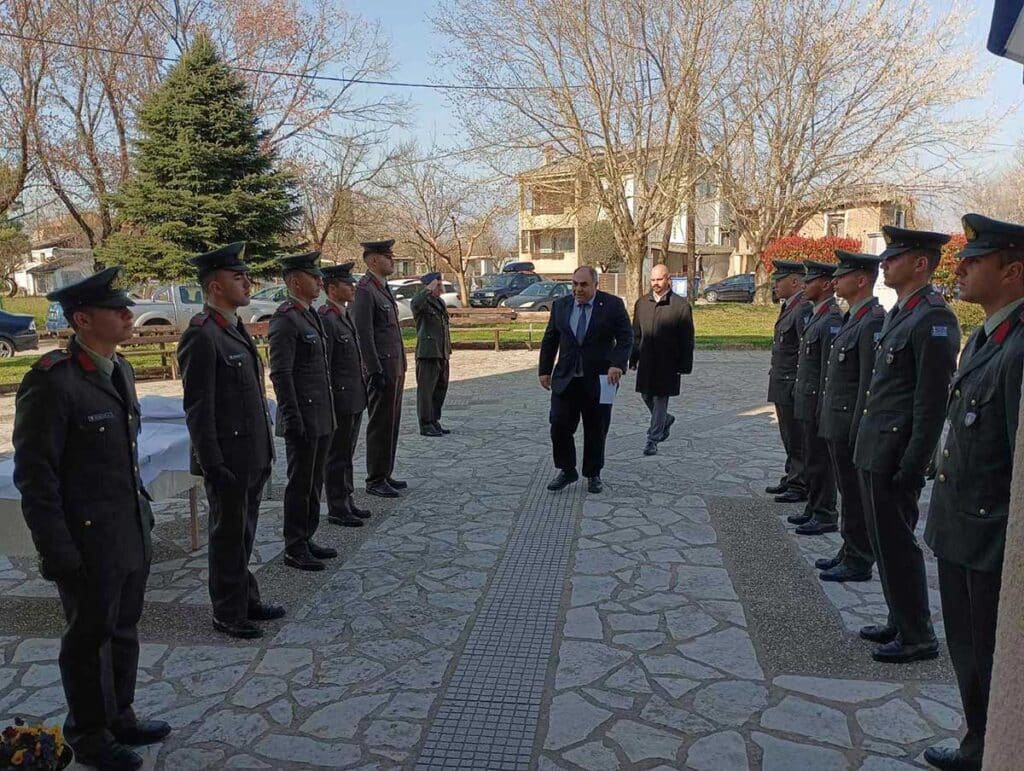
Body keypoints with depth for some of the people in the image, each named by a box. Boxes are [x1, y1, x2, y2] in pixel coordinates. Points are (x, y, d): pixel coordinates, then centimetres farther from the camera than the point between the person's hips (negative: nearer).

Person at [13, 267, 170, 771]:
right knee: (89, 639, 11)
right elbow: (34, 475, -17)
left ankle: (119, 719, 40)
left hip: (132, 534, 7)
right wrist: (57, 551, -17)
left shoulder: (119, 369, 6)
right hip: (89, 541, -7)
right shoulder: (51, 381, -19)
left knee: (123, 631, 21)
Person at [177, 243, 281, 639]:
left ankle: (247, 599, 34)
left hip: (253, 457, 9)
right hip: (228, 460, -8)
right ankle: (228, 614, 22)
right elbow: (197, 409, -19)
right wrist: (213, 466, -20)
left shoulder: (236, 328, 11)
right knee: (228, 538, 7)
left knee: (243, 534, 20)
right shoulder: (201, 335, -17)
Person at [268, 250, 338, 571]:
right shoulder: (285, 319, -15)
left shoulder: (311, 314, 14)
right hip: (303, 418, -9)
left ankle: (307, 539, 28)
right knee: (300, 484, 2)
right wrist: (293, 421, -20)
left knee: (313, 482, 16)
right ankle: (294, 549, 14)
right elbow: (280, 374, -19)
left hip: (322, 417, 9)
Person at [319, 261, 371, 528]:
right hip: (340, 400, -9)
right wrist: (329, 404, -20)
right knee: (336, 456, 2)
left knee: (346, 454, 18)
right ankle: (337, 509, 12)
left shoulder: (346, 315, 13)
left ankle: (346, 501, 28)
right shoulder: (325, 319, -17)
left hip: (354, 399, 9)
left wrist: (363, 387, 19)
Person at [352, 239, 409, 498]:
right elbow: (363, 334, -19)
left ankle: (386, 474, 24)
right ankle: (375, 480, 7)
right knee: (380, 425, -2)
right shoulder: (365, 290, -14)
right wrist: (375, 372, -21)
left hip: (396, 367, 10)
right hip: (382, 368, -10)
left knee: (391, 423, 14)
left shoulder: (383, 288, 17)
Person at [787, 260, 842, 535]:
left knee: (820, 460, 0)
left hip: (816, 402, -10)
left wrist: (822, 409, -20)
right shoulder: (816, 317, 13)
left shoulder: (832, 321, -17)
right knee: (810, 458, 17)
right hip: (804, 402, 10)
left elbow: (829, 371, -20)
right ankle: (814, 508, 28)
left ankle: (825, 516, 10)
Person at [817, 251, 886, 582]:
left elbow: (870, 383, -20)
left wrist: (857, 432, -19)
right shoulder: (853, 318, 13)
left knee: (856, 496, 2)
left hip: (851, 426, -9)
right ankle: (850, 551, 30)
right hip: (837, 424, 9)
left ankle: (859, 562, 14)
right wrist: (834, 425, 17)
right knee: (848, 492, 18)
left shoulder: (873, 321, -17)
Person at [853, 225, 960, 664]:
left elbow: (932, 403, -20)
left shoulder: (933, 319, -16)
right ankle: (900, 623, 32)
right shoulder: (900, 312, 13)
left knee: (896, 545, 2)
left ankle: (917, 638, 17)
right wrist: (869, 444, 17)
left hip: (893, 455, -9)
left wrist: (911, 468, -20)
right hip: (876, 450, 9)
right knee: (885, 542, 18)